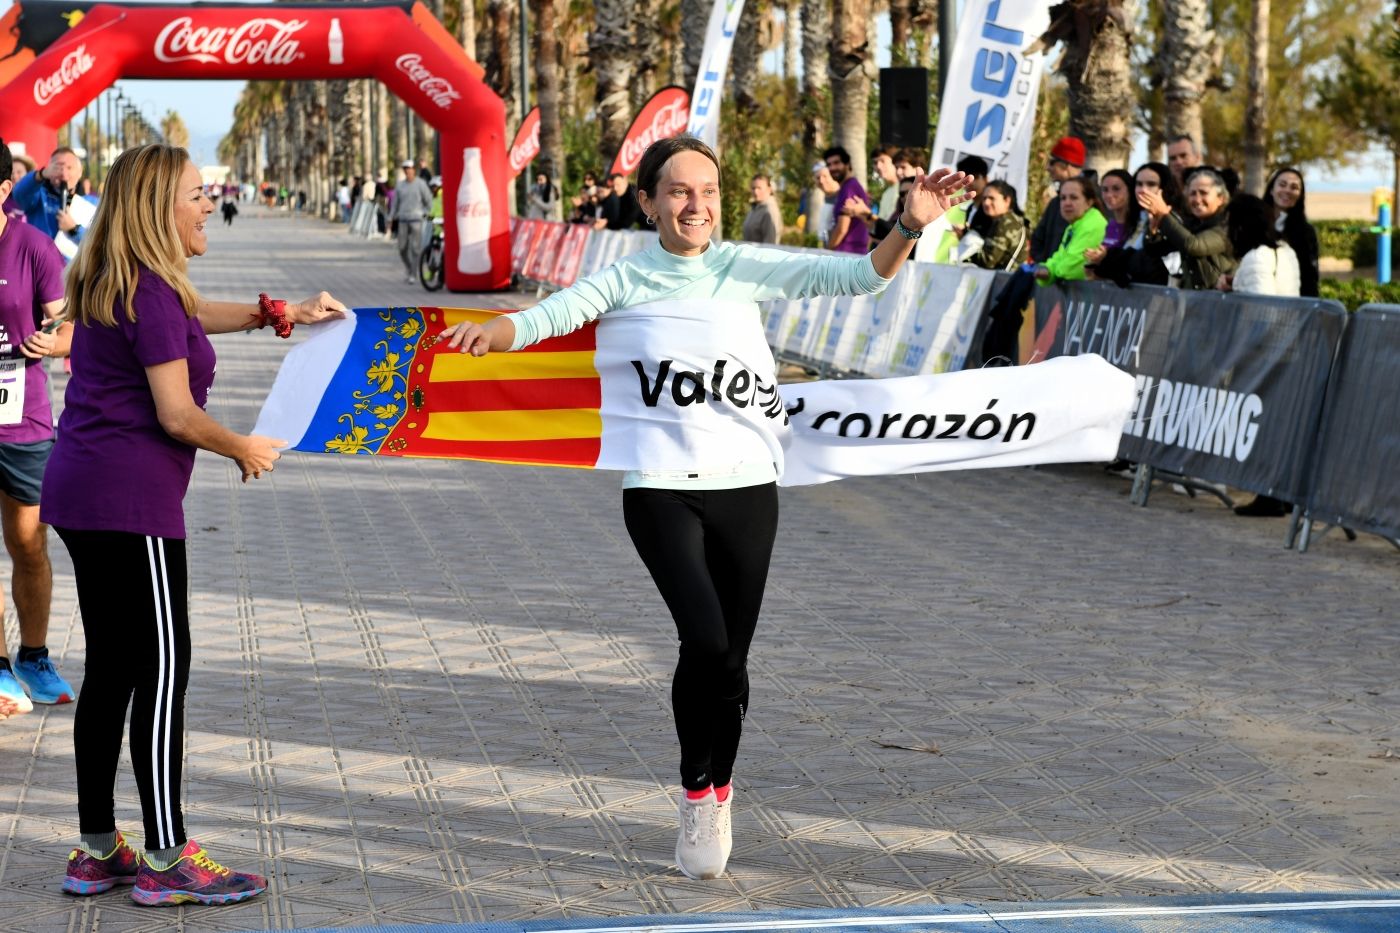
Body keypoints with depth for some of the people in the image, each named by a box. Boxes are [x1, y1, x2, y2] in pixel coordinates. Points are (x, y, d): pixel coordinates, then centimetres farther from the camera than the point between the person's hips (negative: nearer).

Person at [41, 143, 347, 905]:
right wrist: (247, 451, -2)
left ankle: (96, 851, 18)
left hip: (81, 494, 10)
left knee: (111, 668, 13)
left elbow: (192, 315, 34)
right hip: (130, 498, -10)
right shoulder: (150, 291, -14)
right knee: (162, 669, -5)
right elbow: (177, 415, -17)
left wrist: (280, 315, 28)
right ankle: (167, 862, -2)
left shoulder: (113, 284, 14)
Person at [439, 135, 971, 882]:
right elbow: (552, 313, -13)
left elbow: (859, 276, -6)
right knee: (705, 640, -19)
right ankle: (694, 794, 4)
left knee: (731, 658, 8)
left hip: (746, 484, 2)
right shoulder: (625, 280, 1)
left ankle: (719, 793, 34)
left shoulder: (746, 269, 2)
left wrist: (909, 228, -25)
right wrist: (493, 332, -35)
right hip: (660, 487, -2)